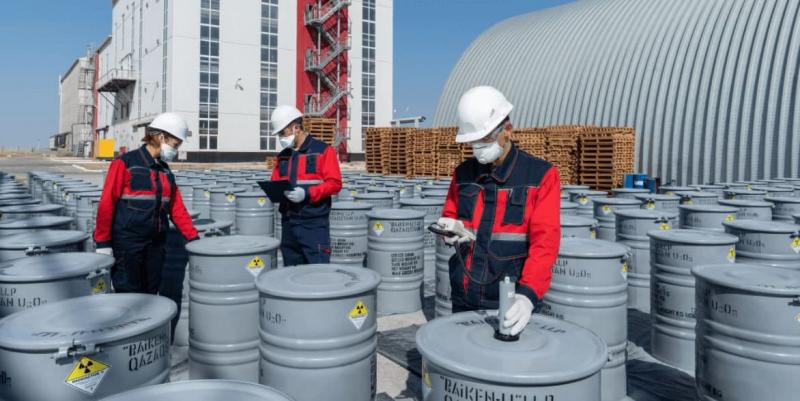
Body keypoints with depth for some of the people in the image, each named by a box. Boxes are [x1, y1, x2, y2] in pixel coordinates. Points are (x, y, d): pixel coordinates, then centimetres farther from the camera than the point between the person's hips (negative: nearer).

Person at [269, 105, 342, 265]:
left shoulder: (323, 150, -3)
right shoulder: (282, 156, 15)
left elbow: (335, 183, -10)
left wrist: (307, 193, -20)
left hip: (314, 223, -6)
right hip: (288, 222, 6)